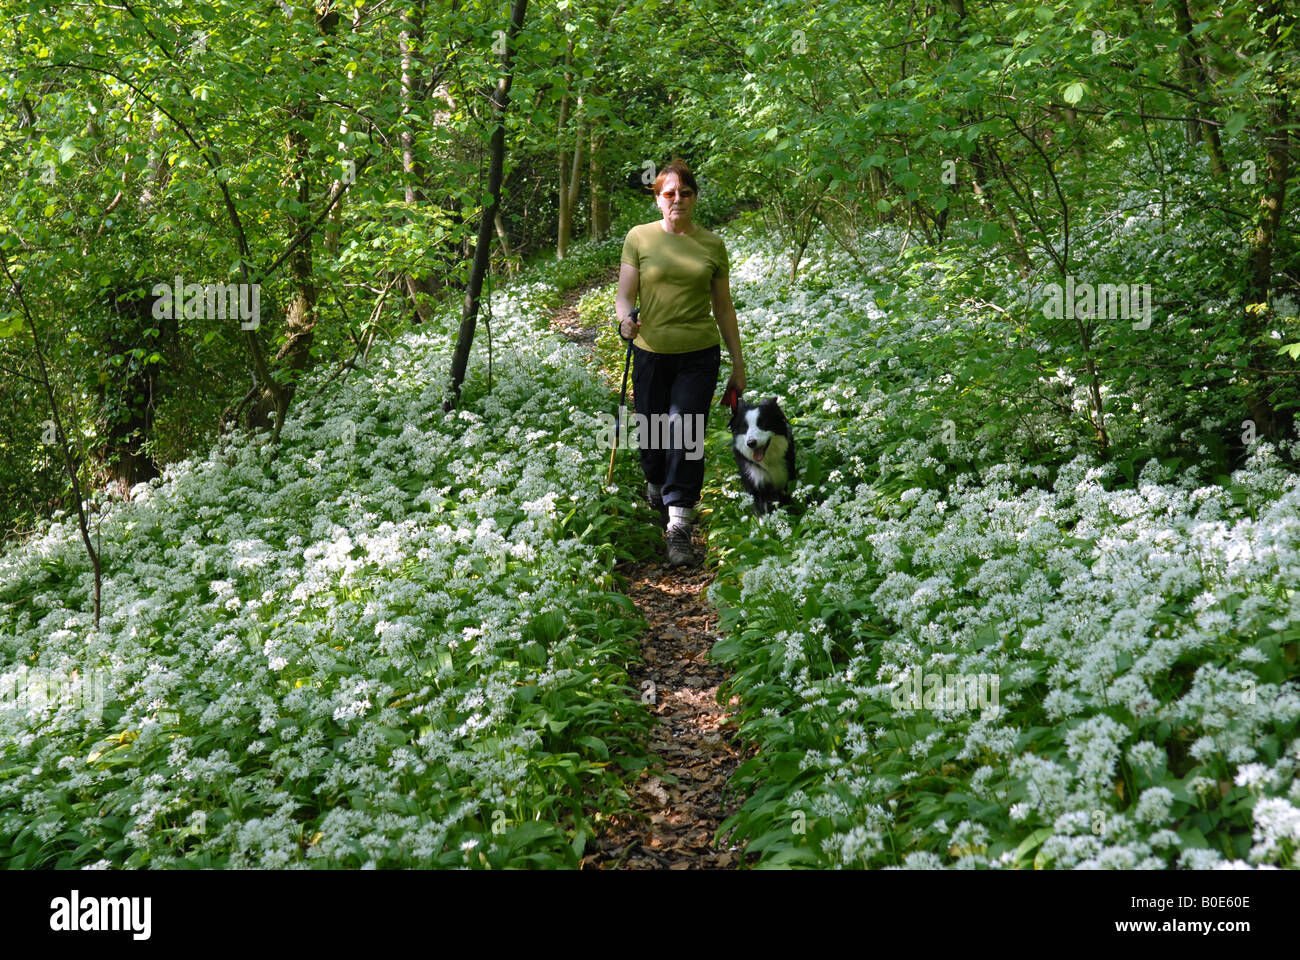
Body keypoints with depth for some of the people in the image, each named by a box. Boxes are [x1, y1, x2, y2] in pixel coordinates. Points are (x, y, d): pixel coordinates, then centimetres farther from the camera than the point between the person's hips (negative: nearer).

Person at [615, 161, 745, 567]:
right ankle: (656, 491, 42)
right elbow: (625, 294, 1)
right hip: (651, 354, 0)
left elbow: (724, 307, 12)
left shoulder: (712, 244, 8)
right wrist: (625, 319, -23)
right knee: (652, 435, 9)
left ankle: (680, 530, -9)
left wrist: (738, 364, 12)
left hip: (699, 356, 0)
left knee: (684, 436, -11)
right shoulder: (640, 237, 4)